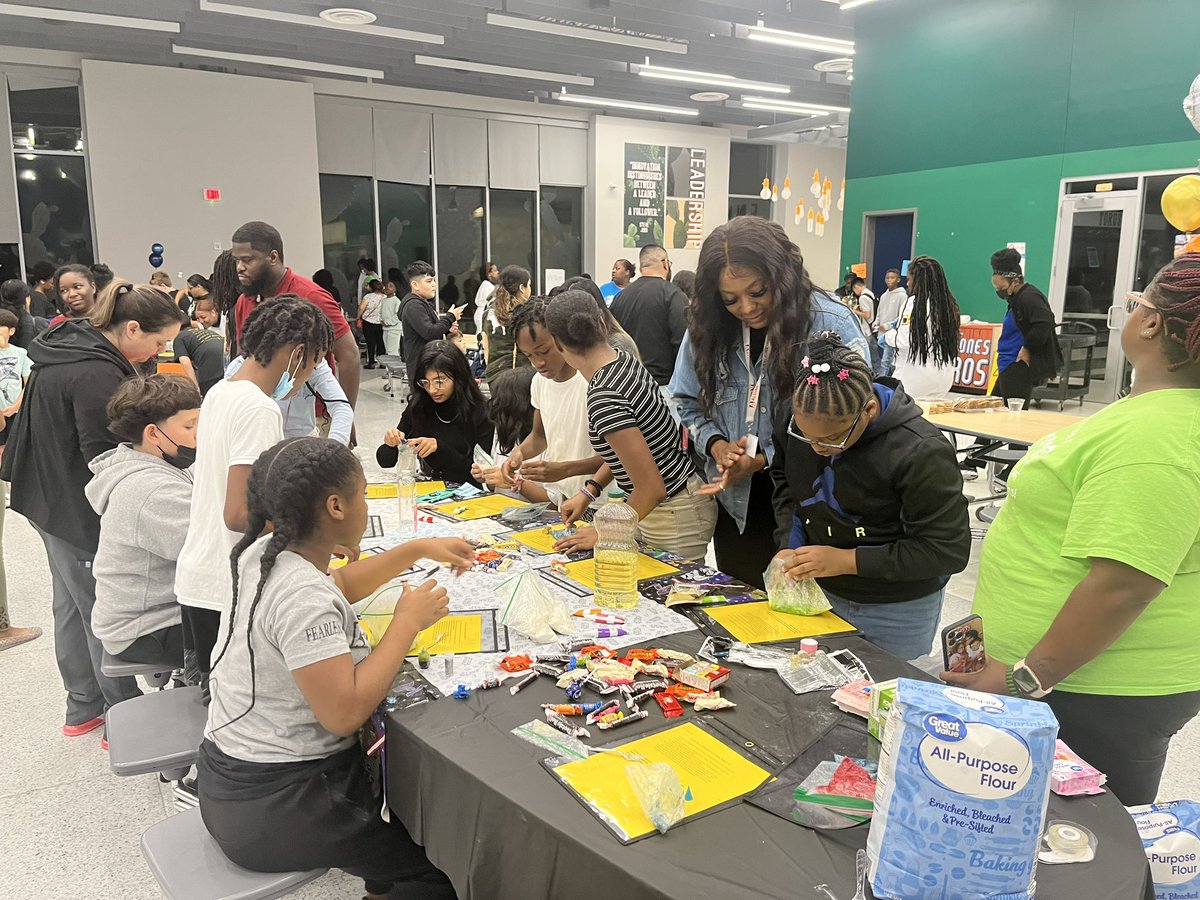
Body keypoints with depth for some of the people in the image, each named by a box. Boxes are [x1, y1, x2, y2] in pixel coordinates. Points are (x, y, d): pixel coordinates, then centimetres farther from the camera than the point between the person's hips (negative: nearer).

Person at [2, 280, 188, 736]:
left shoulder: (67, 344, 5)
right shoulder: (98, 376, -27)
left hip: (50, 499, 10)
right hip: (80, 513, -10)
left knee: (72, 606, 19)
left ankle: (83, 707, 34)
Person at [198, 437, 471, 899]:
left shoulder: (265, 551, -1)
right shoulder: (302, 598, -29)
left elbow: (338, 586, 18)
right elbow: (344, 714, -30)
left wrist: (418, 550, 13)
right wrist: (407, 621, -21)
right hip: (269, 808, -9)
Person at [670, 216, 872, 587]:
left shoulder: (833, 326, -15)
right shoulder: (707, 329, -1)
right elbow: (688, 404, 7)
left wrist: (762, 460, -20)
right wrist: (715, 445, -13)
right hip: (736, 505, 4)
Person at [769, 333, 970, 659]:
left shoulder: (920, 452, -27)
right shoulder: (801, 422, -11)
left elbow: (948, 550, -23)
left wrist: (847, 560, -27)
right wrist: (789, 545, -6)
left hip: (896, 614, -4)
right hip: (822, 595, 5)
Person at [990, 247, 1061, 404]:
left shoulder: (1029, 297, -15)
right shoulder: (1016, 298, 14)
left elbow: (1044, 324, -28)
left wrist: (1027, 348, -18)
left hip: (1019, 369, -11)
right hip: (1010, 368, 11)